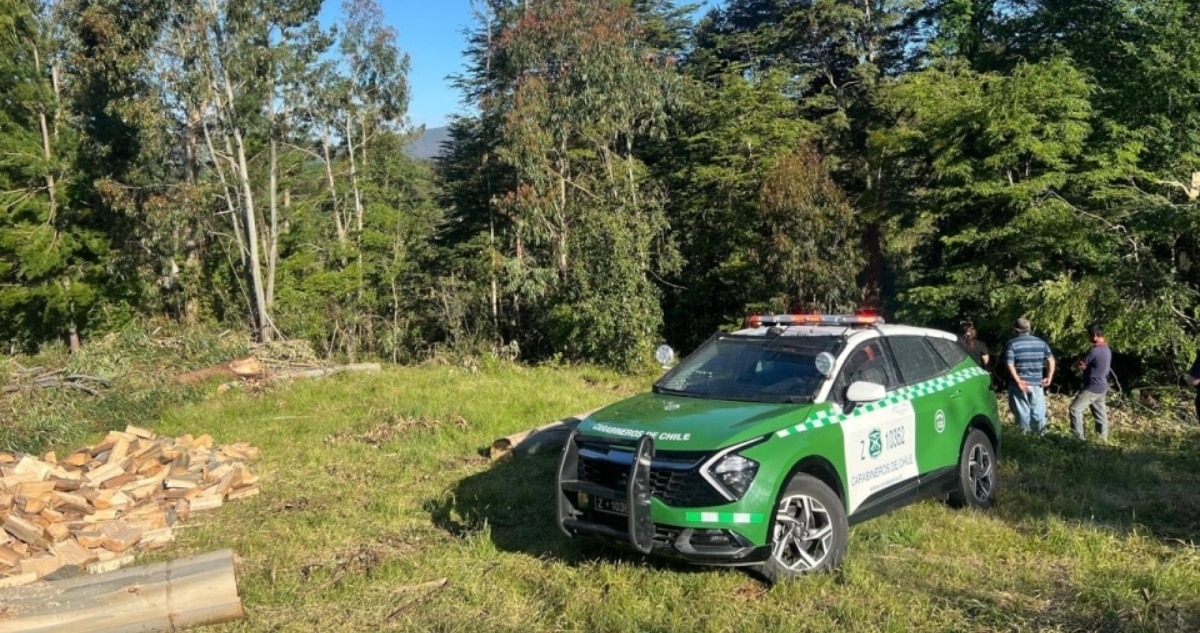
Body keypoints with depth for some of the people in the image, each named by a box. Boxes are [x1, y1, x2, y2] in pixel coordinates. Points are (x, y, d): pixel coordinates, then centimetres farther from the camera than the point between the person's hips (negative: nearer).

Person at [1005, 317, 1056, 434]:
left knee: (1022, 411, 5)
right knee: (1038, 410, 13)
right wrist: (1049, 377, 2)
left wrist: (1018, 381, -16)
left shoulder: (1011, 343, -6)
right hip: (1037, 383, 3)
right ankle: (1041, 434, 16)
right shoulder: (1041, 342, 8)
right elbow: (1051, 360, 3)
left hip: (1019, 383, -3)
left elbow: (1010, 364, -16)